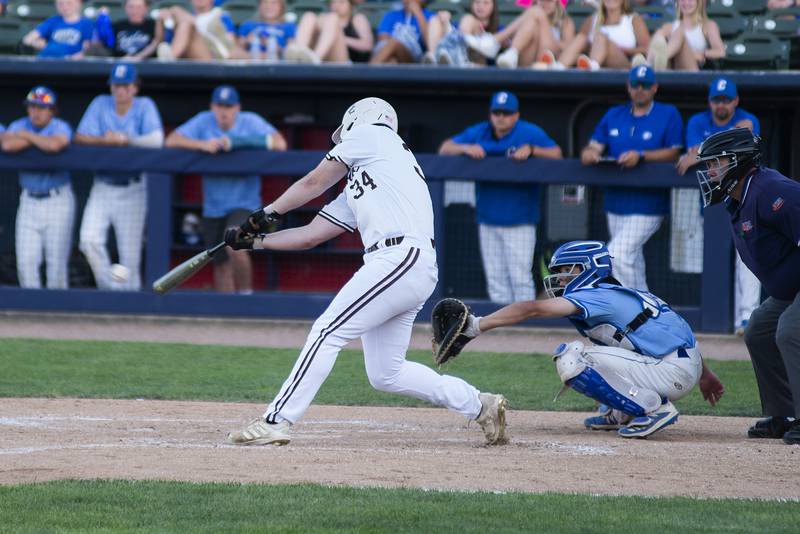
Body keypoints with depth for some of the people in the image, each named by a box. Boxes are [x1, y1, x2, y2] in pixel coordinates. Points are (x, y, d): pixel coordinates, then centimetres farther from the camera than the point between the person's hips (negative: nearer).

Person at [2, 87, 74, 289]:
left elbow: (54, 145, -30)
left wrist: (27, 136, -14)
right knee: (26, 260, -1)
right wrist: (40, 140, -13)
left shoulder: (60, 128, -6)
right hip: (29, 201, 4)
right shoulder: (19, 126, 5)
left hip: (58, 201, -4)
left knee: (56, 260, -4)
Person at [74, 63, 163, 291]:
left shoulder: (144, 106, -2)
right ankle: (109, 287, 1)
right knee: (89, 239, -13)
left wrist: (124, 139, -15)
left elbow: (156, 140, -16)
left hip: (132, 189, -2)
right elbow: (80, 138, -5)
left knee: (130, 251, -2)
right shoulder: (101, 104, 4)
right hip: (102, 187, 2)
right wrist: (105, 140, -20)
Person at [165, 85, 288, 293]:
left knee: (235, 246, -28)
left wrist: (236, 143, -21)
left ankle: (246, 293, -7)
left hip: (245, 203, -4)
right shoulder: (204, 122, 1)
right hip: (213, 207, 4)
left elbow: (280, 144, -17)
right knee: (221, 266, 9)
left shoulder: (250, 122, -4)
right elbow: (172, 140, -6)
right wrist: (203, 145, -22)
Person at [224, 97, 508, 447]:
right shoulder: (354, 191, 30)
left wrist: (266, 214, 20)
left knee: (328, 332, -11)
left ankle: (275, 422, -14)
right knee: (386, 374, 11)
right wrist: (254, 240, 25)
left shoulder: (371, 133, 11)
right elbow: (311, 235, 28)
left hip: (402, 257, -9)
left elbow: (313, 183, 12)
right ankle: (480, 405, 19)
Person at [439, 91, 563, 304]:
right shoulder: (478, 133, 6)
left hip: (519, 221, -5)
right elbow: (445, 149, 3)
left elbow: (556, 154, -12)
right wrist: (466, 148, -16)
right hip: (488, 220, 5)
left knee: (520, 277, -9)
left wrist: (532, 149, -28)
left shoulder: (530, 133, -4)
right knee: (495, 280, 8)